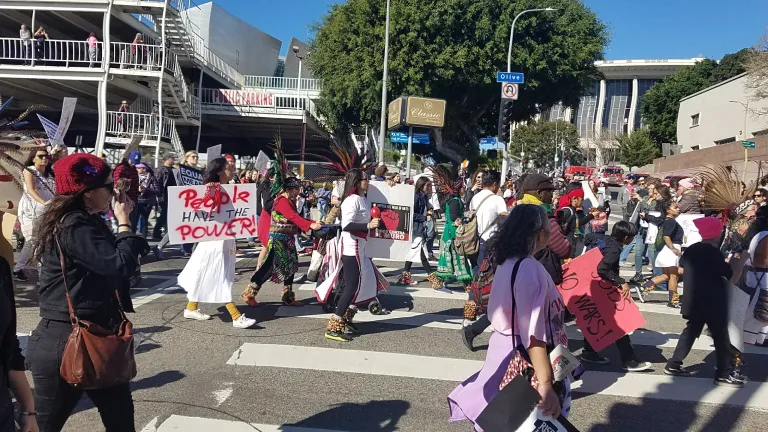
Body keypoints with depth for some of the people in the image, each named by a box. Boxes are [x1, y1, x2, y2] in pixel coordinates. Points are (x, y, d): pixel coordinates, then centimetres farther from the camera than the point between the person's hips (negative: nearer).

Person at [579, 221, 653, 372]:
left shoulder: (608, 242, 3)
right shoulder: (614, 249, -23)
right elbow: (602, 269, -33)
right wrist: (621, 282, -29)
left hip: (599, 289, 10)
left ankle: (589, 352, 27)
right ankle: (629, 361, 0)